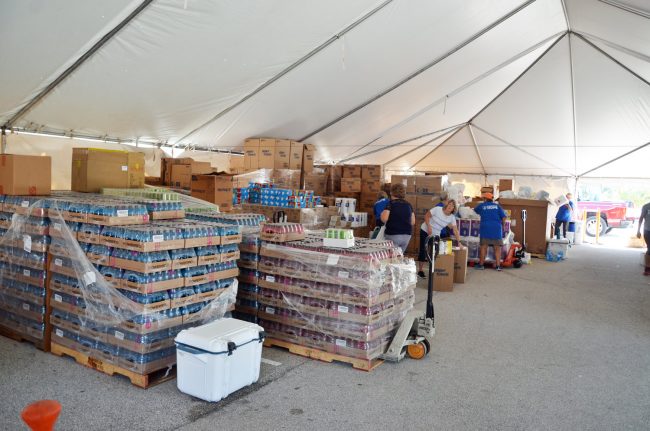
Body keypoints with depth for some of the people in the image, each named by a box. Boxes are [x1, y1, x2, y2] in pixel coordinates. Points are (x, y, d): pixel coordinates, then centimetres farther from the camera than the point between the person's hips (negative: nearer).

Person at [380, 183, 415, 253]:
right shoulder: (408, 205, 7)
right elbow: (413, 222, 10)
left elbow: (384, 219, -17)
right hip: (407, 236, 5)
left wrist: (382, 213, 3)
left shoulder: (390, 204, -8)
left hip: (393, 235, -5)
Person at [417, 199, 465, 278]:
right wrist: (429, 226, -22)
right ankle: (420, 271, 4)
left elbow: (455, 230, -9)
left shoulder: (452, 218, -8)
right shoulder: (437, 209, -17)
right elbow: (426, 216, -12)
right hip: (425, 231, -3)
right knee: (423, 251, -4)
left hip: (436, 235, 4)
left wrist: (459, 242, -13)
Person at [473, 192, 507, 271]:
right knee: (497, 248, 4)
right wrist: (503, 226, 17)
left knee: (483, 247, 3)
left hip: (485, 228, -1)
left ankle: (481, 264, 8)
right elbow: (503, 217, 3)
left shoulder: (481, 206, 8)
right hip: (497, 229, 1)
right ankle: (498, 265, 3)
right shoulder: (497, 206, 9)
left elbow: (475, 210, 28)